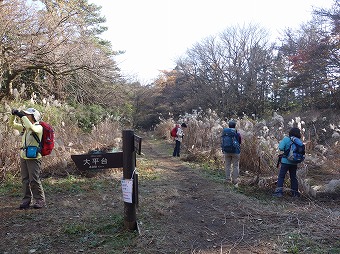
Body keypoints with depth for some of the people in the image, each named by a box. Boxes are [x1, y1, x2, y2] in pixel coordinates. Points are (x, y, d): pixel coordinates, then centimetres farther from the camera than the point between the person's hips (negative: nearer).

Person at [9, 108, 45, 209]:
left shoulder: (39, 127, -10)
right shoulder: (24, 127, 12)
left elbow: (31, 128, -30)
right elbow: (12, 124, 15)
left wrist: (22, 116, -25)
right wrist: (13, 115, -3)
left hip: (33, 158, -7)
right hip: (23, 157, 7)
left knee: (34, 180, -5)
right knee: (25, 180, 9)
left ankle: (40, 200, 8)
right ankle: (26, 200, 18)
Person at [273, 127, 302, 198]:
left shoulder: (286, 139, -8)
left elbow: (281, 148, -14)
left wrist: (280, 142, 3)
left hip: (286, 161, -4)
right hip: (294, 163, 4)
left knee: (281, 176, 1)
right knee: (293, 177, 15)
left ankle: (279, 192, -8)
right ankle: (295, 192, 19)